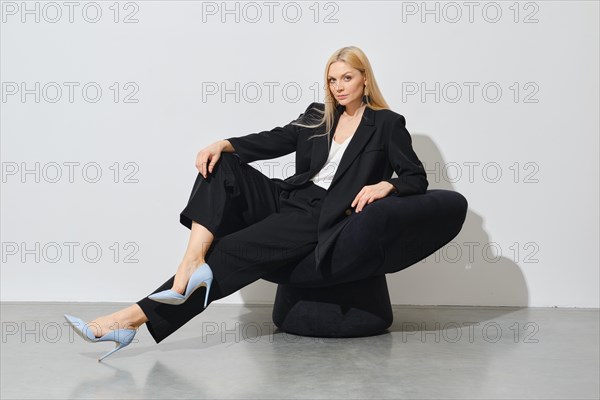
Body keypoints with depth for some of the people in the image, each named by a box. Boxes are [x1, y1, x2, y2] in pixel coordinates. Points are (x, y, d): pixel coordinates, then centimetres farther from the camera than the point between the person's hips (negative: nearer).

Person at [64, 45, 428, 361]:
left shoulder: (388, 124, 4)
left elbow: (417, 178, 2)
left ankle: (135, 317, -25)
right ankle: (193, 263, -34)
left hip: (319, 218, -6)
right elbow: (274, 140, 8)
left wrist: (384, 185, -20)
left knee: (232, 251, -23)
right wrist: (224, 144, -9)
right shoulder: (318, 116, 17)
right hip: (286, 199, 6)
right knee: (221, 167, -16)